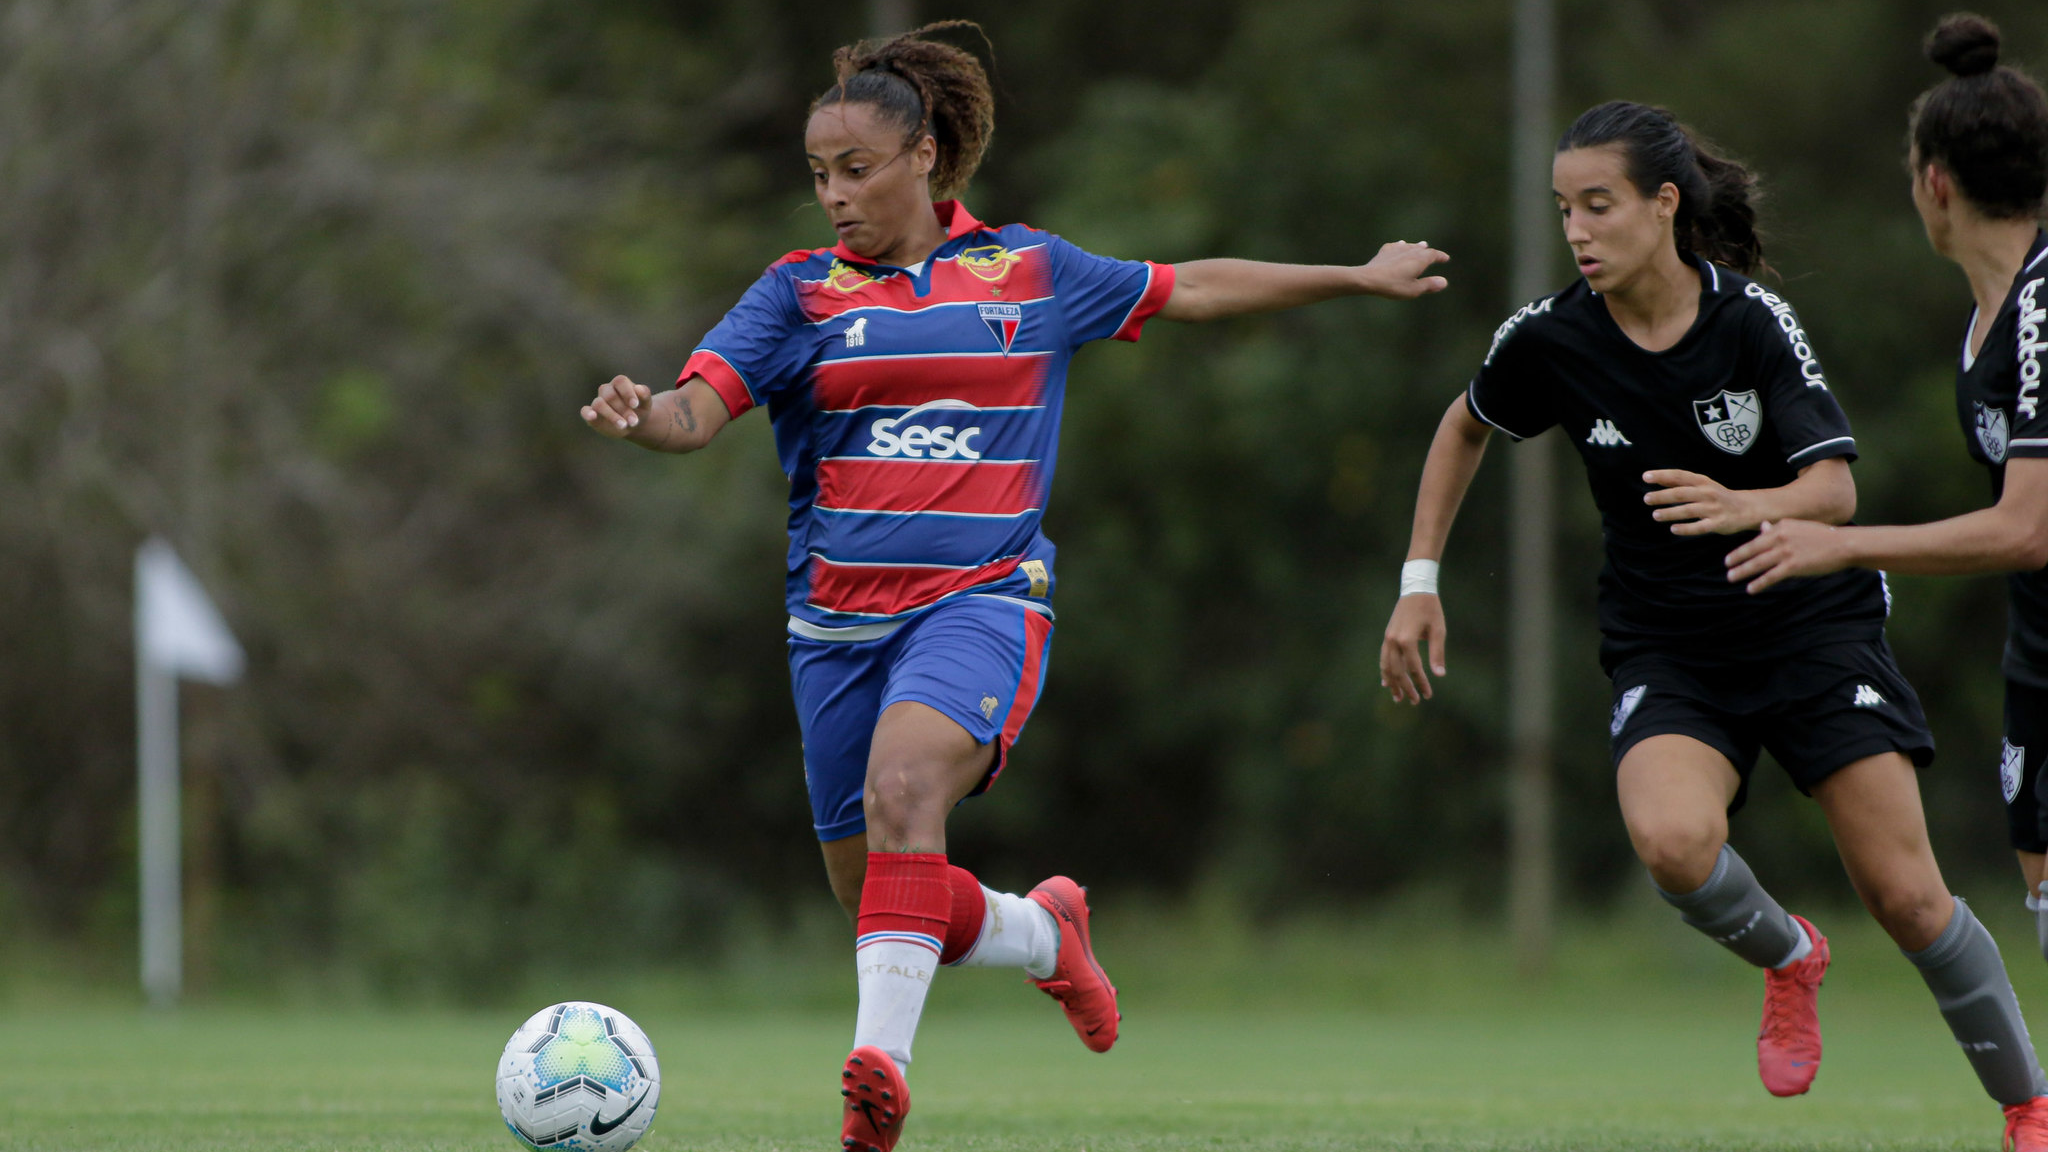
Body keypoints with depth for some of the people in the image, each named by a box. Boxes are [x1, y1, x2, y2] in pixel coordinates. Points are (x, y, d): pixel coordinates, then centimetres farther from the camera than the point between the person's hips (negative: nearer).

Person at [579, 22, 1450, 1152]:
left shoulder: (1030, 273, 8)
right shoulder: (801, 293, 5)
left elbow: (1190, 290, 21)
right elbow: (698, 407, -7)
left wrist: (1359, 279, 26)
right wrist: (638, 416, -31)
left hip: (981, 599, -3)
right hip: (840, 620, 3)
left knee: (902, 785, -32)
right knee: (873, 896, 4)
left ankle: (879, 1061, -39)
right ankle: (1041, 932, 36)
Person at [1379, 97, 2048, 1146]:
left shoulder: (1753, 320, -15)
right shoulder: (1549, 340, -8)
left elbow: (1835, 489, -20)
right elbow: (1466, 428, 13)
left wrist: (1745, 506, -41)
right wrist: (1420, 580, 8)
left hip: (1814, 626, -1)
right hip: (1668, 654, 1)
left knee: (1904, 895, -6)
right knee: (1673, 840, -30)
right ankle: (1786, 959, 4)